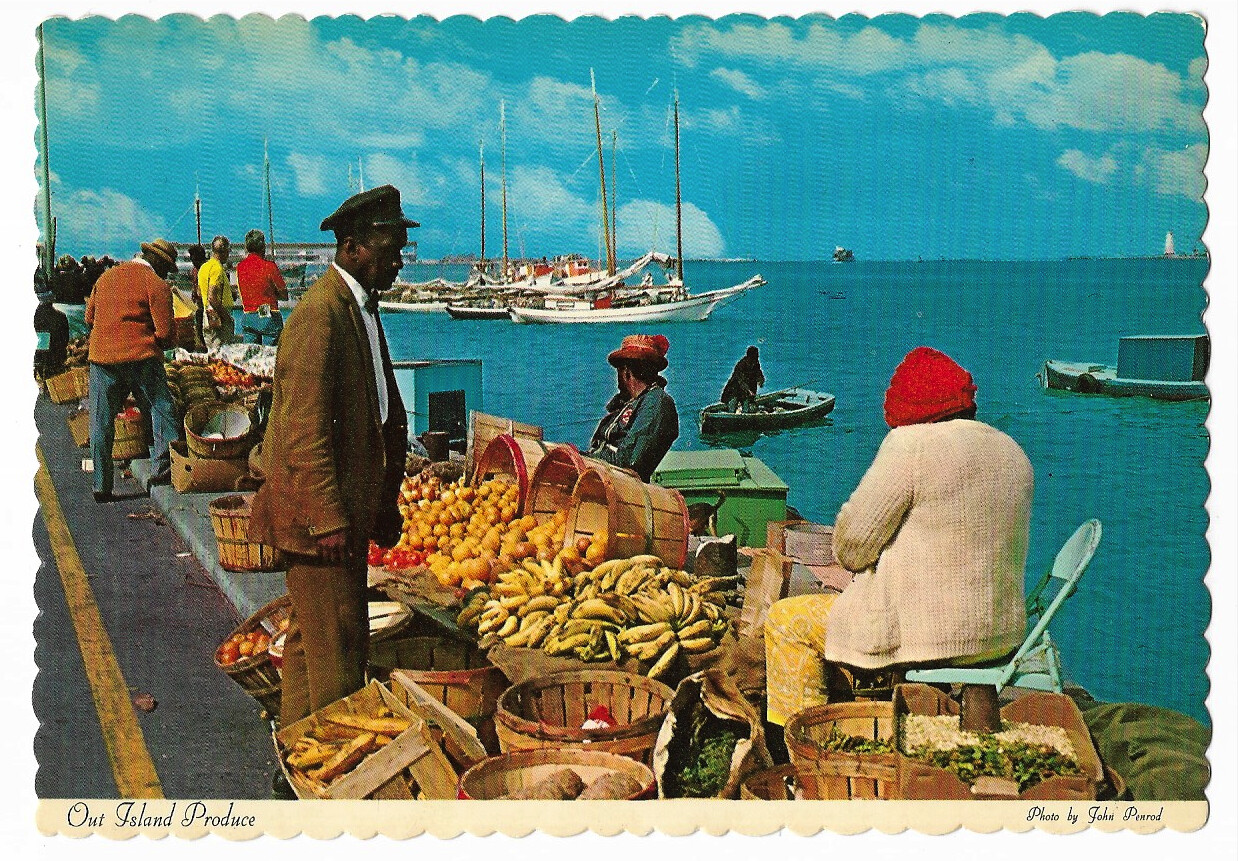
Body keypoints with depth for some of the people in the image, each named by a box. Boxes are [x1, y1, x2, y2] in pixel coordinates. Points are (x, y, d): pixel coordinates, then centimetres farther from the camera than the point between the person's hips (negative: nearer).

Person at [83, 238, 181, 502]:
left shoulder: (106, 277, 14)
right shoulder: (157, 285, -4)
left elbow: (89, 318, 18)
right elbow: (164, 333, -9)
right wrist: (165, 344, 11)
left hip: (100, 356, 5)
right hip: (140, 358, -5)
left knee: (101, 423, 8)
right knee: (161, 410, 5)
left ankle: (101, 486, 11)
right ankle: (163, 468, -7)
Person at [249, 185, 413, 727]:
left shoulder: (361, 308, 15)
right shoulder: (319, 313, -17)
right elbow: (305, 430, -21)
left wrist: (384, 502, 21)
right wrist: (328, 518, -22)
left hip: (346, 509, 10)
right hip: (319, 513, -10)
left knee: (310, 637, 19)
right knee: (337, 649, -4)